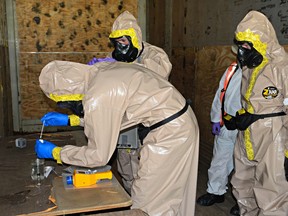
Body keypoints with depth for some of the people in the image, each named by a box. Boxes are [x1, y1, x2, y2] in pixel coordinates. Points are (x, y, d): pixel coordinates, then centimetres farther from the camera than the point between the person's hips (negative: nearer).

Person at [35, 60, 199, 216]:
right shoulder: (99, 70, 2)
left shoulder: (98, 98, -24)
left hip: (170, 129, -9)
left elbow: (98, 156, -13)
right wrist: (69, 120, 18)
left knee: (147, 200, 4)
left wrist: (55, 152, -2)